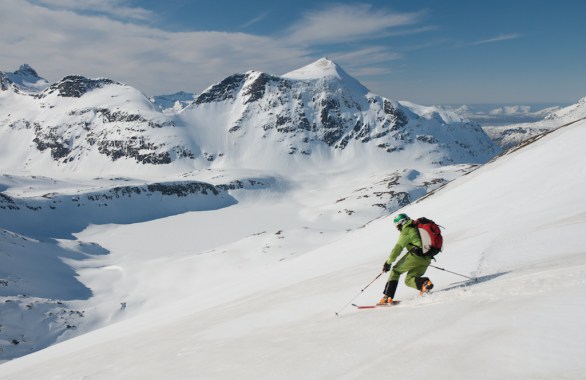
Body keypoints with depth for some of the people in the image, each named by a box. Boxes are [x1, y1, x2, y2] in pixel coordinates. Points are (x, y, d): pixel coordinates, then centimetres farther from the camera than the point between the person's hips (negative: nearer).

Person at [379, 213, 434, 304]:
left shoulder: (406, 231, -1)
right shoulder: (417, 228, 24)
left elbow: (398, 247, -5)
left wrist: (388, 262, -1)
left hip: (415, 255, -7)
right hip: (426, 259, 7)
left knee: (395, 271, 9)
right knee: (409, 280, 16)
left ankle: (387, 297, 1)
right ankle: (424, 282, -15)